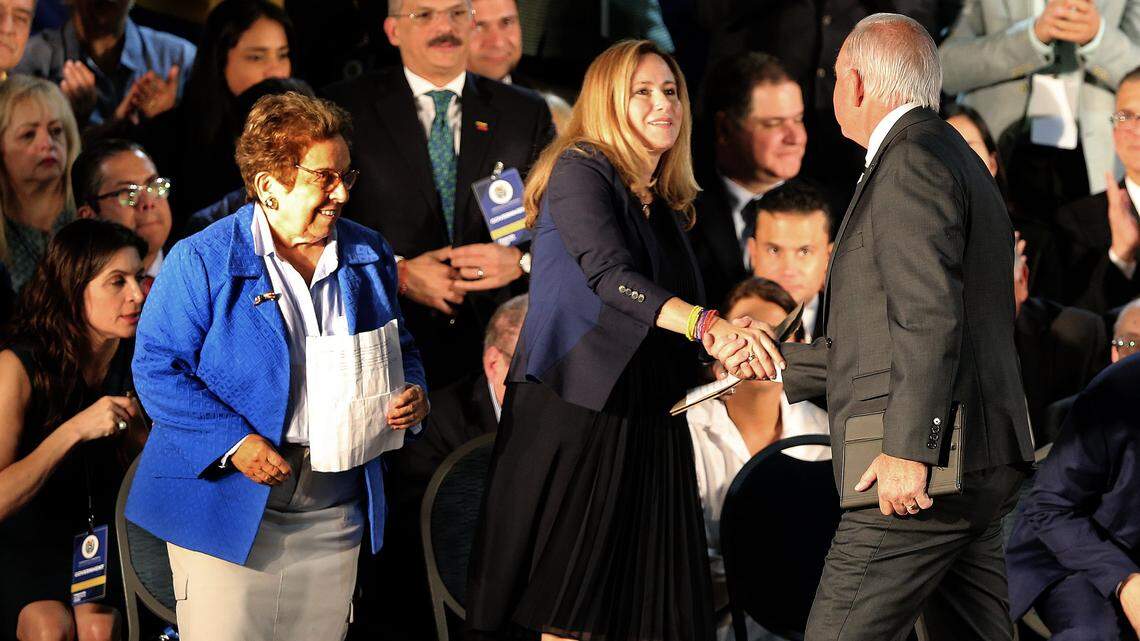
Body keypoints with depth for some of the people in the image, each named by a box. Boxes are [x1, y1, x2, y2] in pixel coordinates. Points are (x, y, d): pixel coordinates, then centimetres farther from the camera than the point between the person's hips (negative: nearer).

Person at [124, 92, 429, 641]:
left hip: (335, 512, 5)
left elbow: (399, 347, 24)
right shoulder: (201, 261, -7)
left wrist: (411, 390, 0)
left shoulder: (367, 256, 11)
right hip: (228, 507, -5)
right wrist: (233, 441, -21)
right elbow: (157, 368, -10)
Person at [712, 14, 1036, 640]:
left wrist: (909, 450, -25)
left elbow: (931, 317, -21)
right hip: (982, 471, 10)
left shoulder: (912, 161, -10)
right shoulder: (959, 161, 23)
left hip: (920, 474, -10)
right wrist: (779, 362, 33)